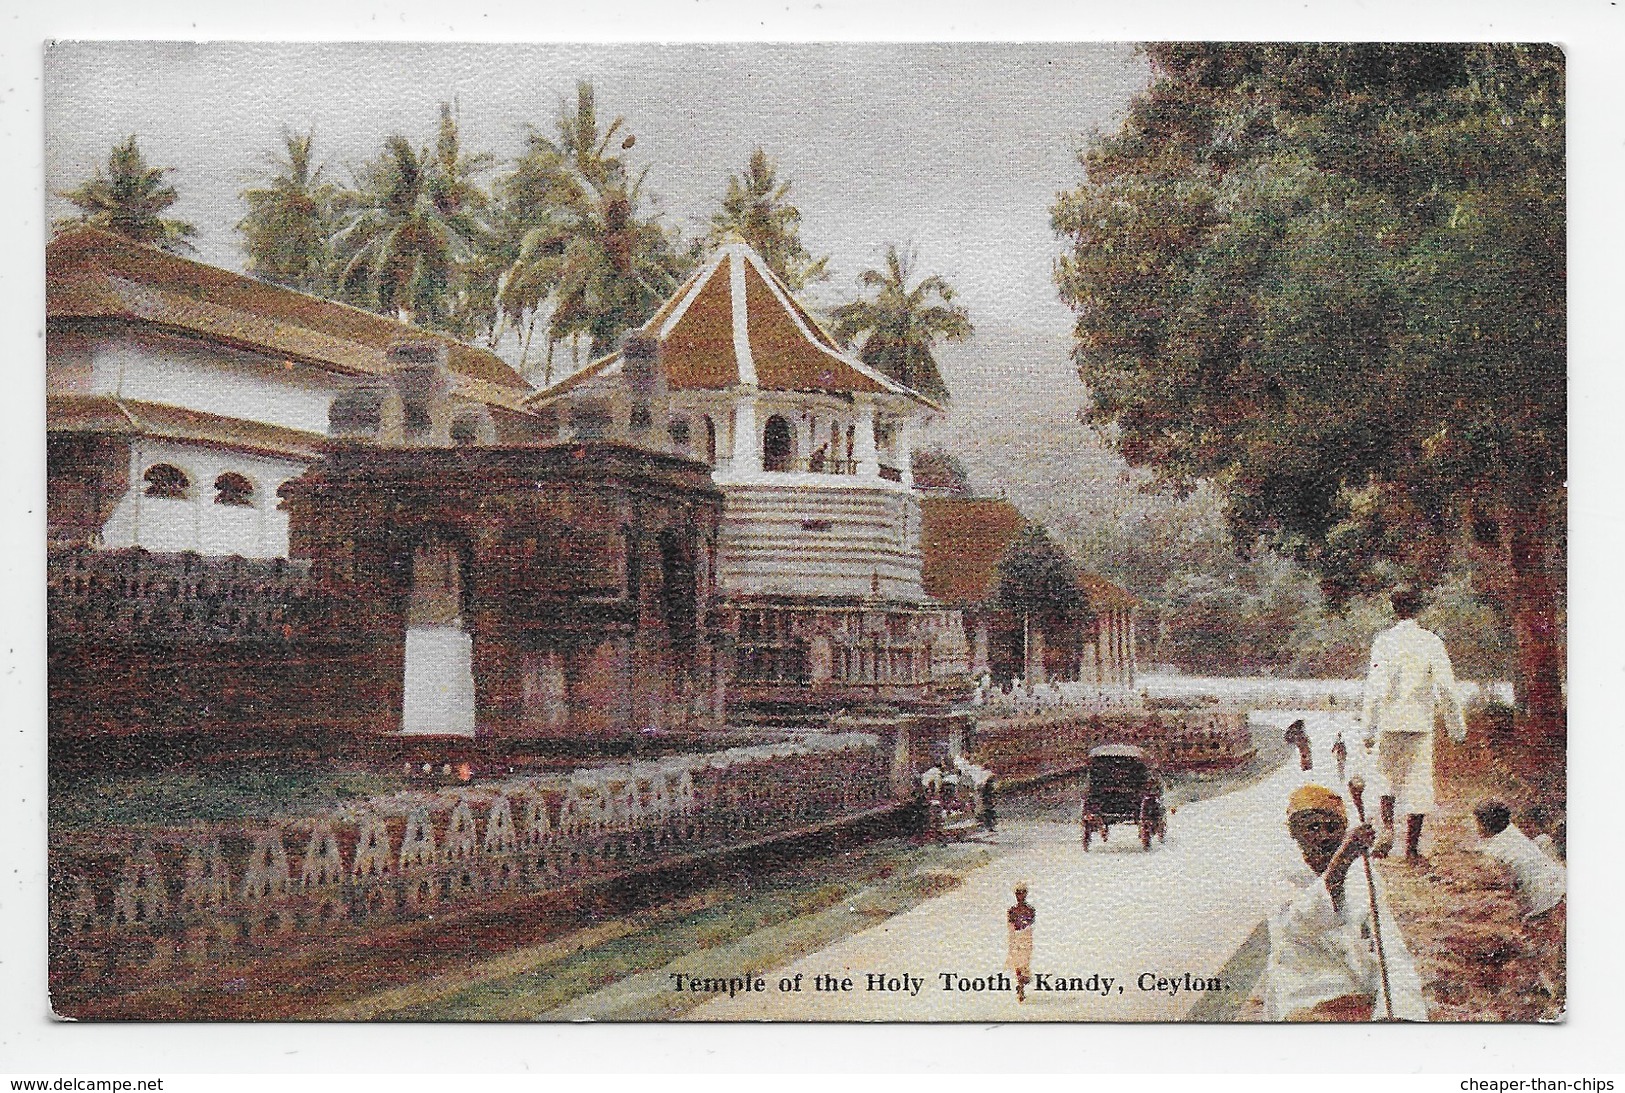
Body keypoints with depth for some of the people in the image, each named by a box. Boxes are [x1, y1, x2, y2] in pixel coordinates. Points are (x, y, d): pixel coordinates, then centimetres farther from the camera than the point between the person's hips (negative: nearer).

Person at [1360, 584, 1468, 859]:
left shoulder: (1384, 641, -5)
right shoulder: (1431, 641, -2)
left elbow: (1376, 688, -9)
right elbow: (1446, 686, -2)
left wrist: (1369, 728, -5)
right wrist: (1457, 725, 6)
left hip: (1390, 722, 0)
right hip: (1421, 722, 0)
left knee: (1388, 778, 16)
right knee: (1418, 782, 6)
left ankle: (1387, 830, -2)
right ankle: (1412, 845, 8)